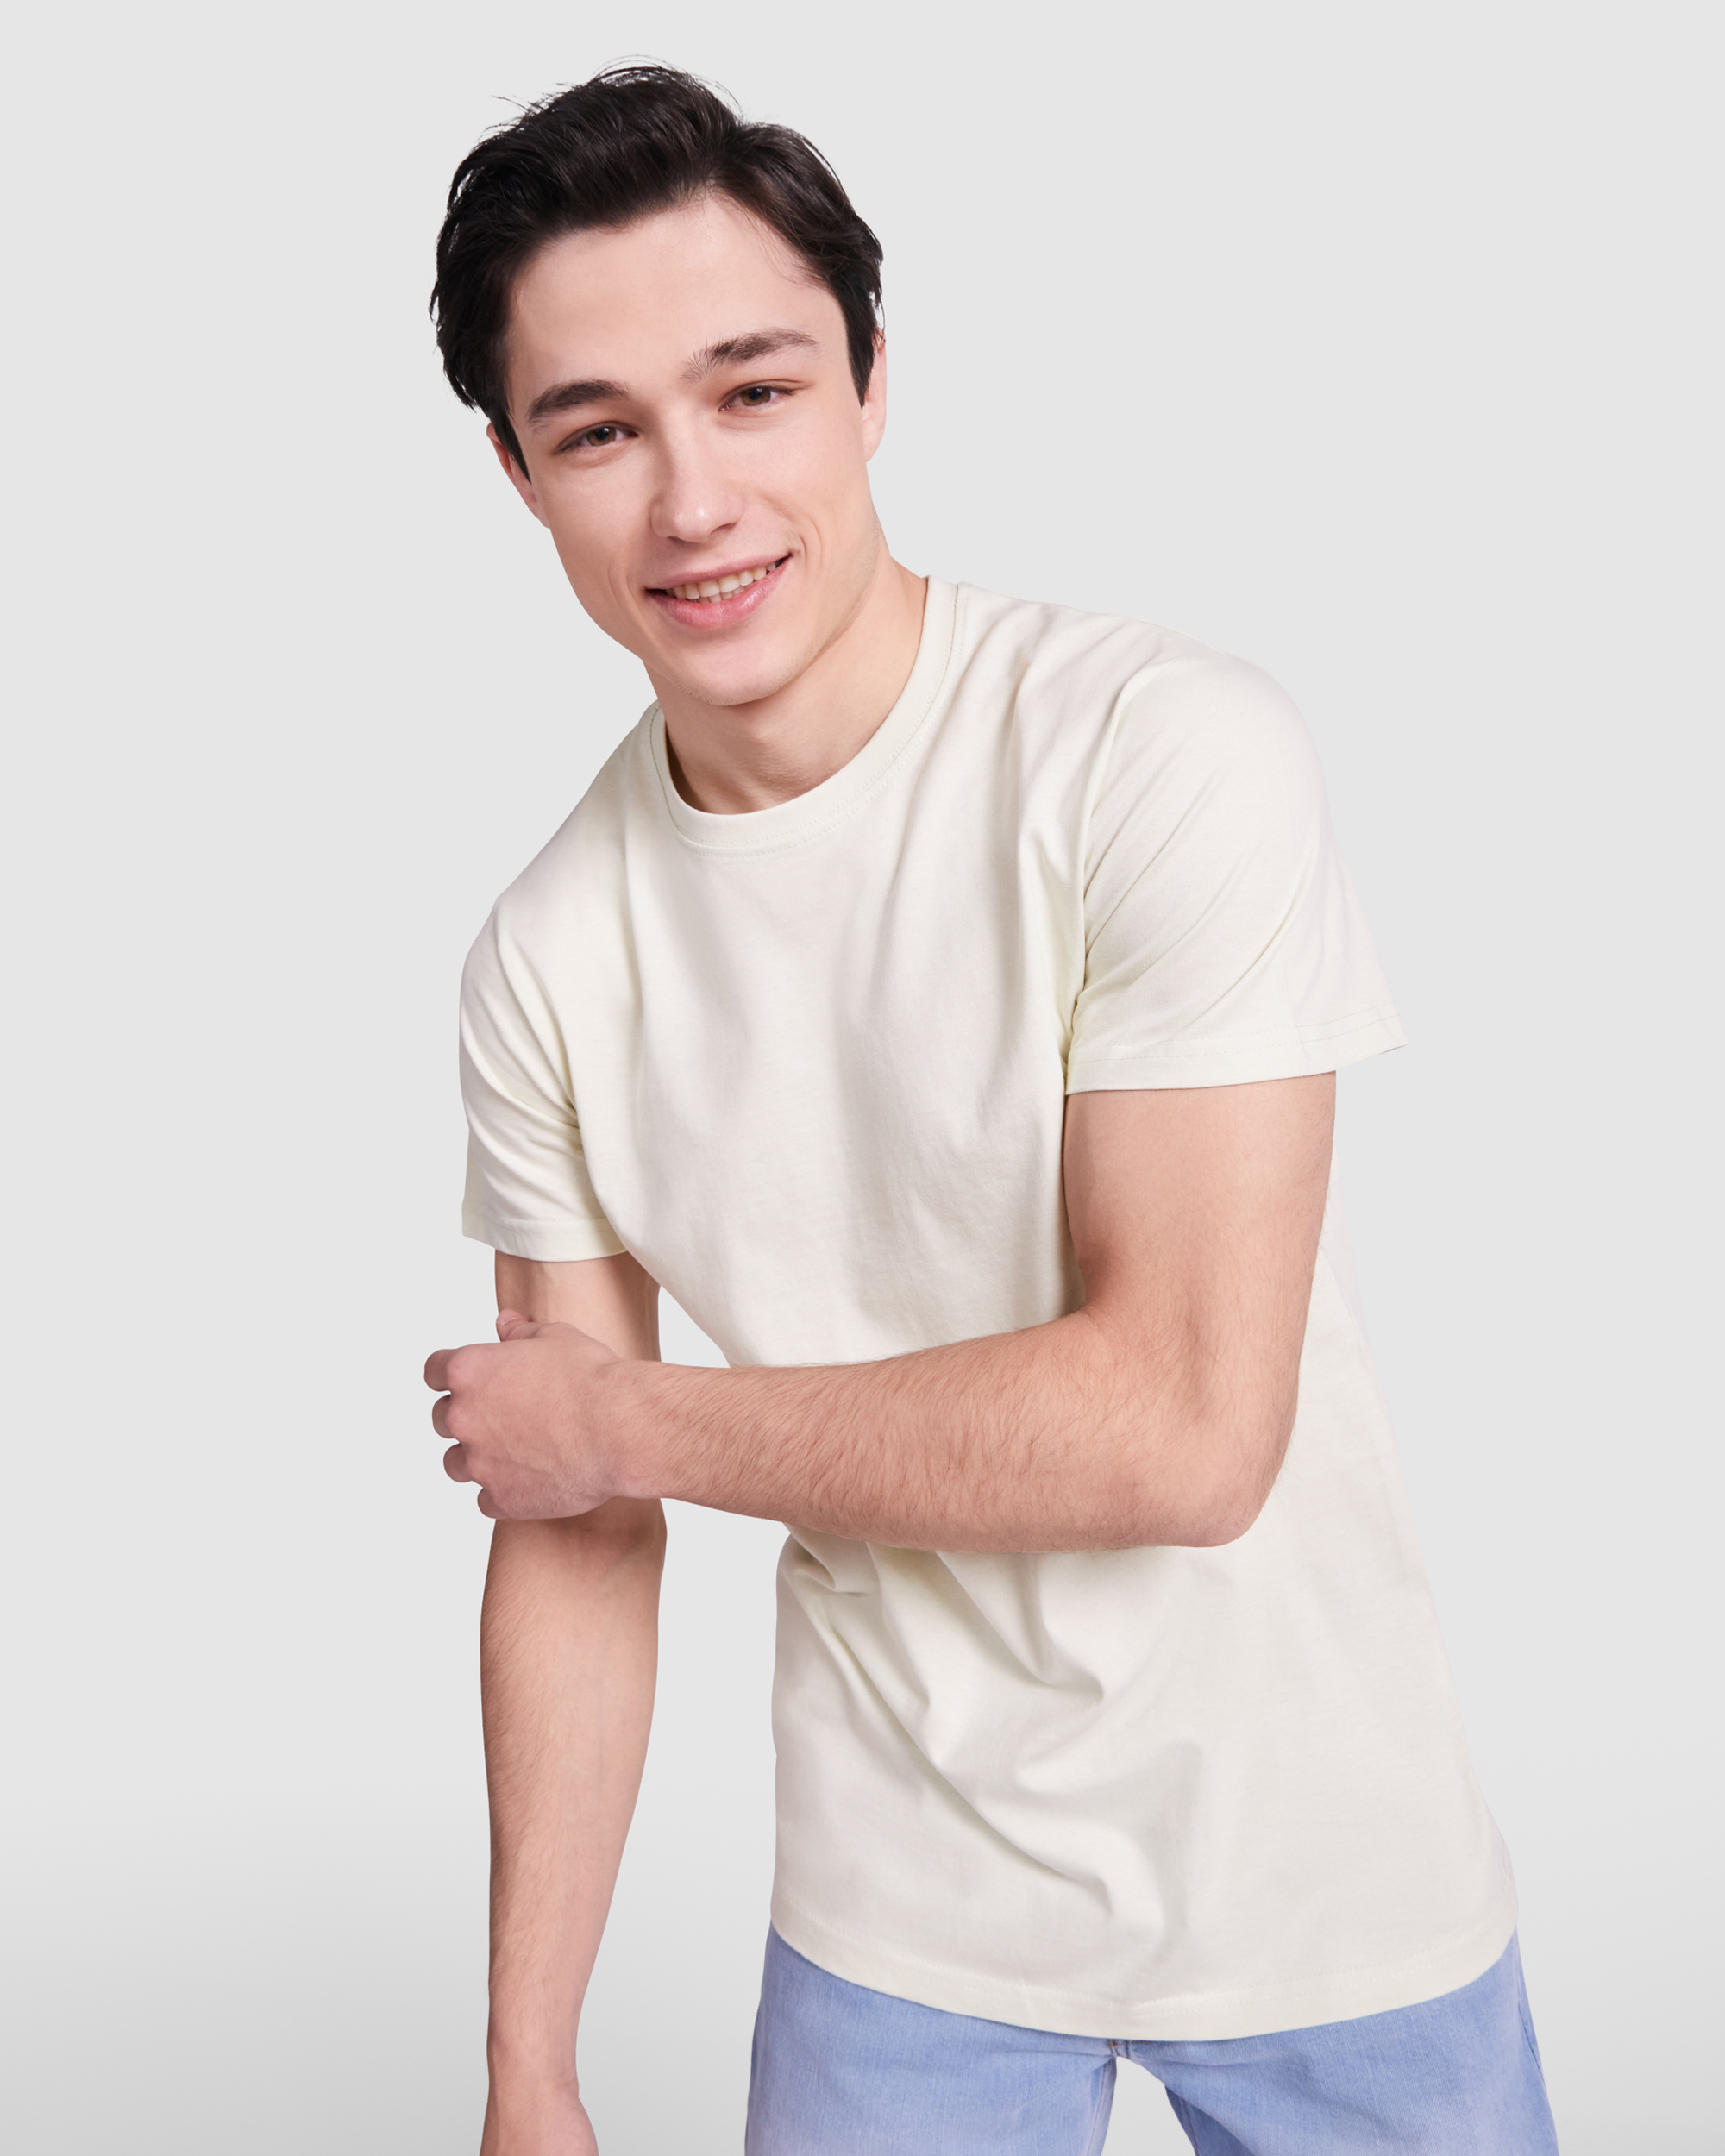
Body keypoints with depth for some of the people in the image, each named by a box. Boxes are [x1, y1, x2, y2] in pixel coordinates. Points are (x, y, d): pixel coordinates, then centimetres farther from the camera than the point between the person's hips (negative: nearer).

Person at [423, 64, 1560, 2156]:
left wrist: (629, 1417, -14)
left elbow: (1183, 1430, -25)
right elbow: (576, 1537, 0)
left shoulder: (1167, 755, -20)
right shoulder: (549, 956, -5)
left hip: (1318, 1876, -2)